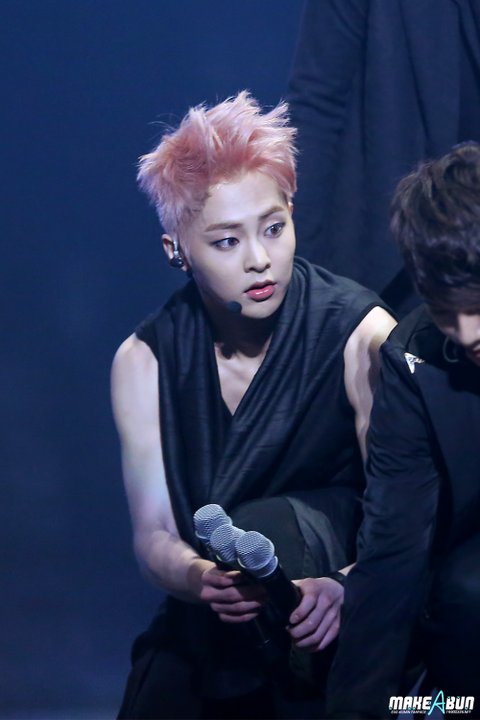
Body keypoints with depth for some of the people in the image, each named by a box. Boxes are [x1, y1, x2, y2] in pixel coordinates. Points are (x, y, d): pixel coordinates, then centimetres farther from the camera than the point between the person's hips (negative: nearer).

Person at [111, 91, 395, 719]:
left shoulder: (363, 337, -13)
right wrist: (198, 578, -31)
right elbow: (153, 532, -6)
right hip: (204, 623, 4)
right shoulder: (145, 362, -3)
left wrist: (343, 588, -38)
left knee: (265, 524, -30)